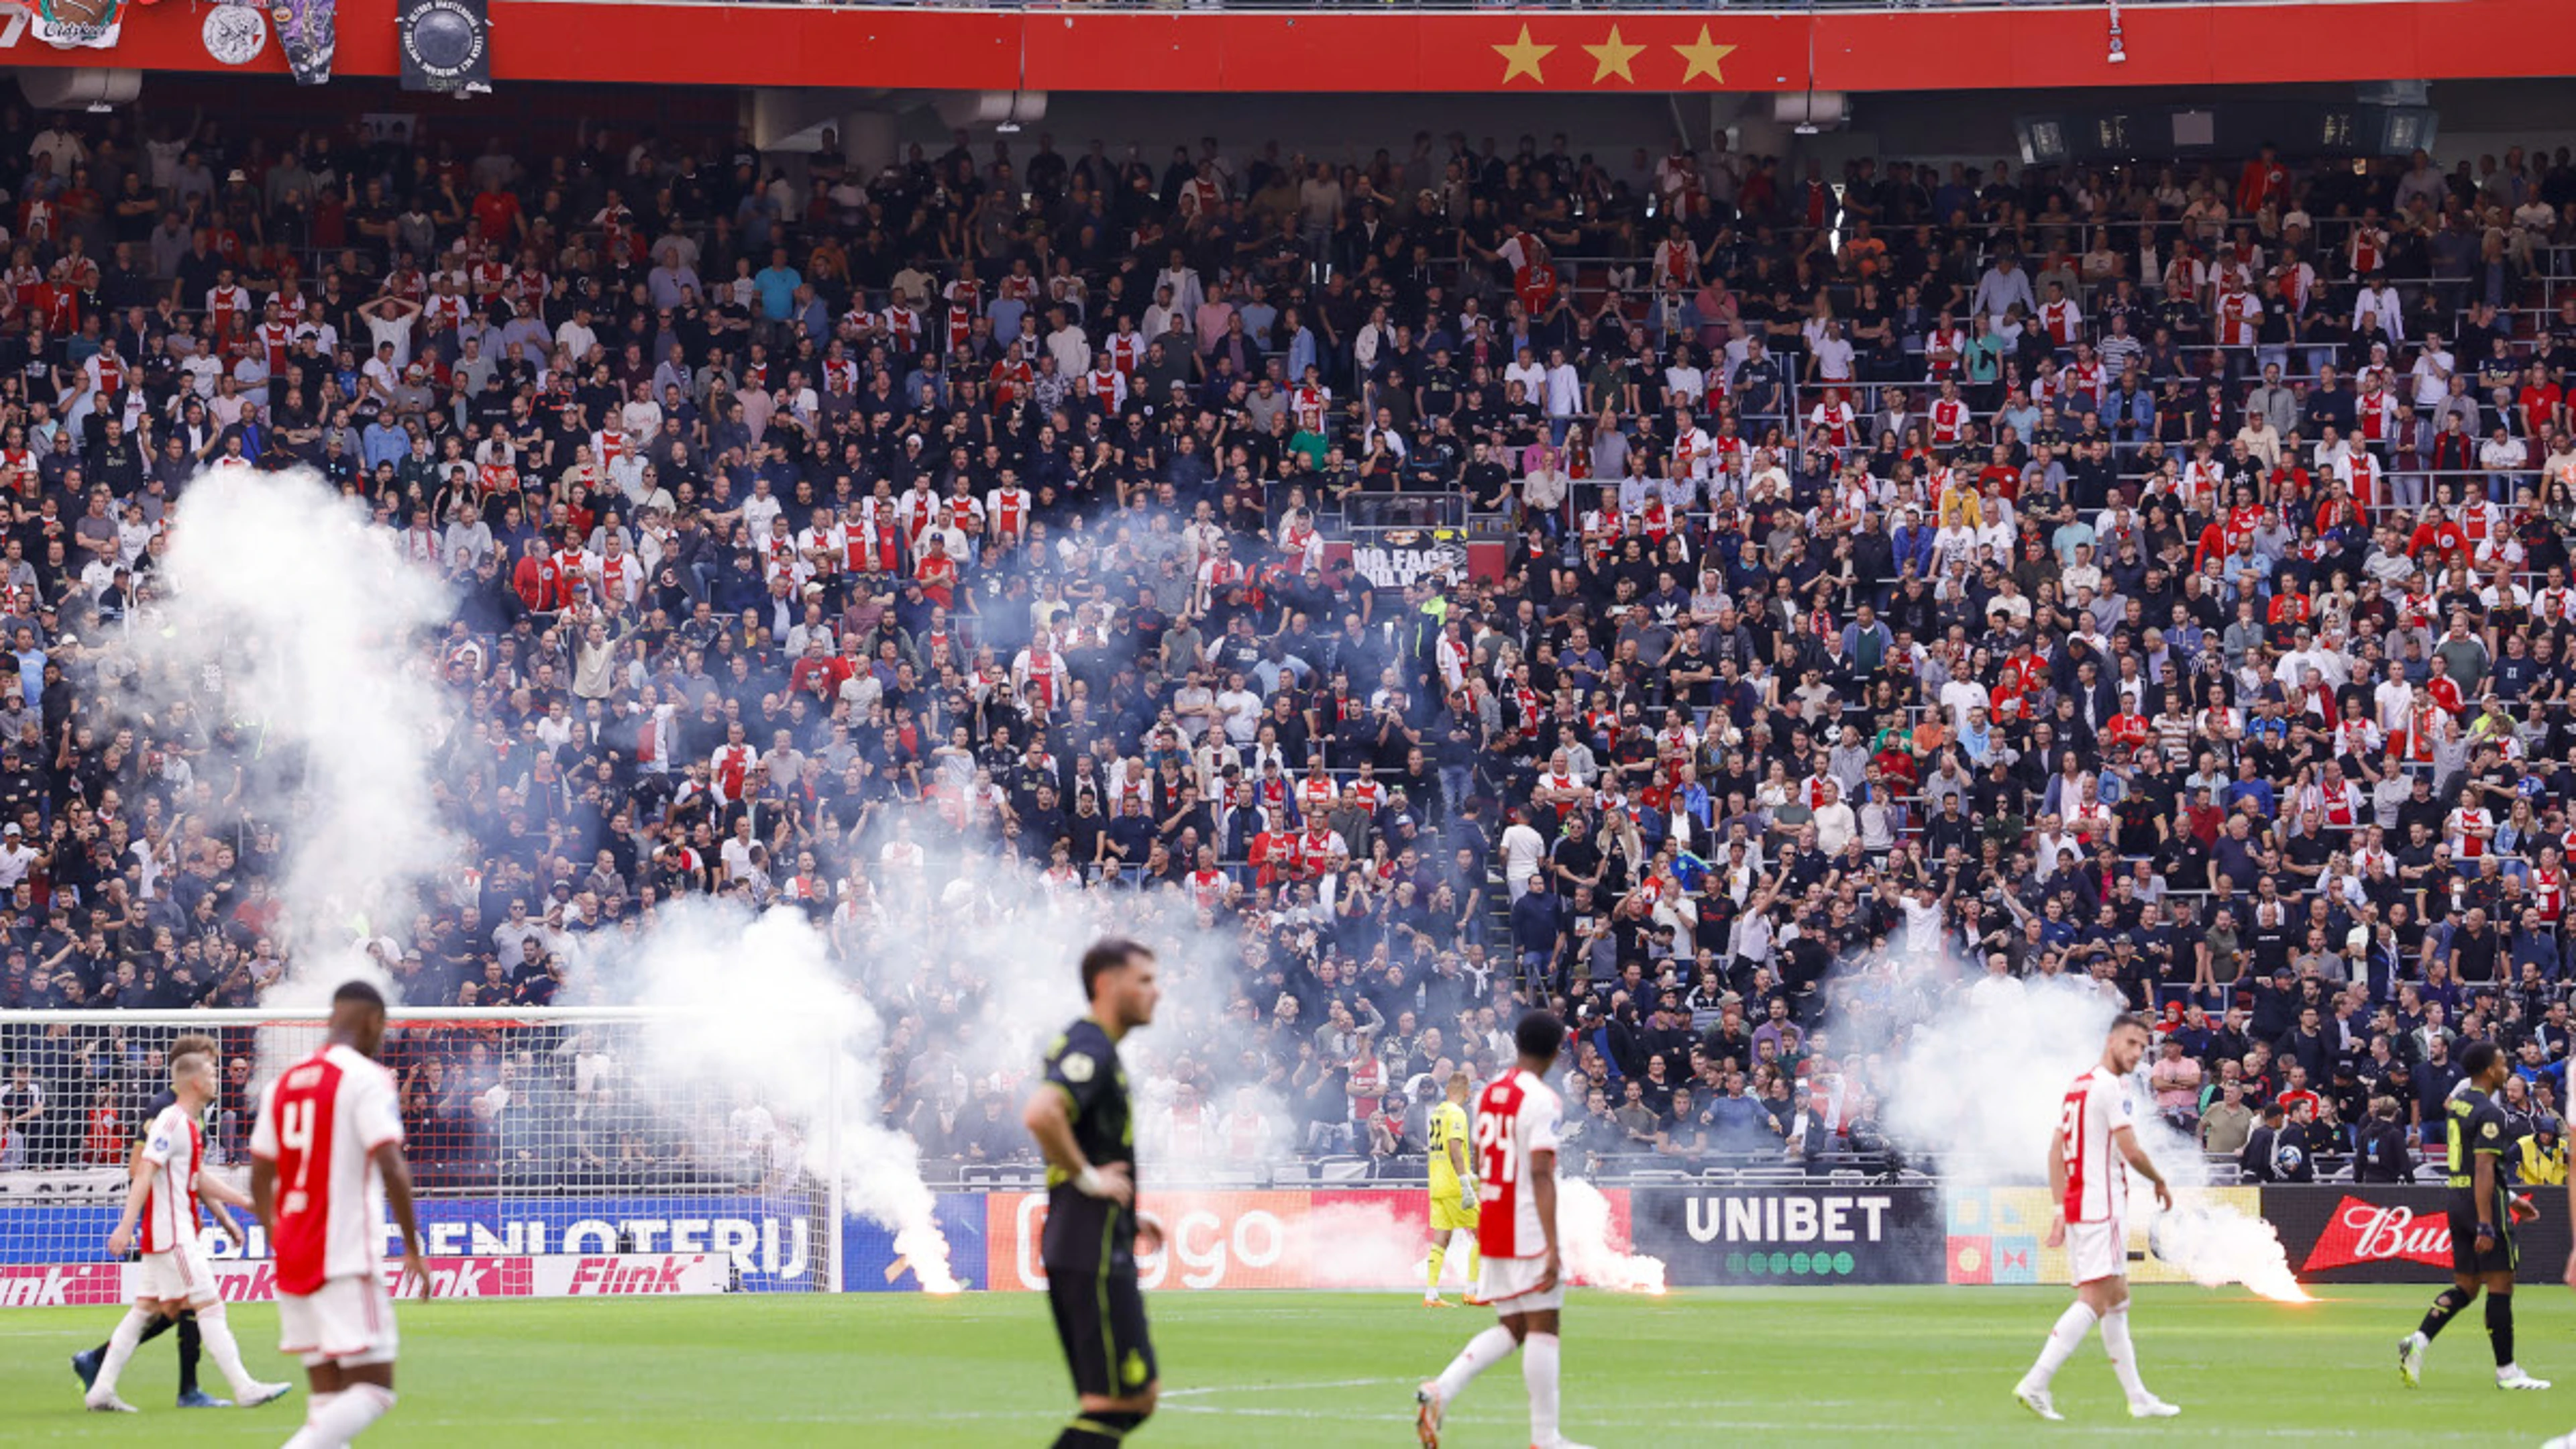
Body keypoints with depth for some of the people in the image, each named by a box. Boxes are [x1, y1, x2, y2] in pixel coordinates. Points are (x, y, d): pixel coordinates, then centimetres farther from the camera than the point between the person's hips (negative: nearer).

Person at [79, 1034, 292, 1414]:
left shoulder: (191, 1122, 17)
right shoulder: (172, 1121, -14)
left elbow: (199, 1179, 27)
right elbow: (144, 1173, -20)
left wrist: (238, 1207, 28)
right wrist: (126, 1225, -26)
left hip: (166, 1235, 10)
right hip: (172, 1234, -10)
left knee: (145, 1311, 10)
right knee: (210, 1307, -8)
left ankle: (101, 1390, 10)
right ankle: (245, 1389, -8)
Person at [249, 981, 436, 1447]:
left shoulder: (284, 1083, 14)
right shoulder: (367, 1078, -7)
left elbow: (260, 1179, 17)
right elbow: (391, 1168, -17)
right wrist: (413, 1248, -9)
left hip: (294, 1263, 7)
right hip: (348, 1263, -7)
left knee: (329, 1397, 9)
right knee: (373, 1390, -7)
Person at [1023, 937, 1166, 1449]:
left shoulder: (1095, 1049, 19)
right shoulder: (1091, 1050, -13)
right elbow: (1040, 1115, -32)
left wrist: (1128, 1218, 21)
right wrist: (1088, 1177, -20)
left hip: (1098, 1253, 10)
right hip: (1094, 1254, -10)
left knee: (1136, 1397, 11)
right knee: (1117, 1401, -9)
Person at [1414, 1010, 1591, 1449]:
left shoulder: (1489, 1093, 11)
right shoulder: (1542, 1100, -13)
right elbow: (1541, 1175, -19)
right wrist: (1552, 1248, -21)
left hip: (1492, 1229, 8)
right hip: (1529, 1231, -8)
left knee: (1512, 1329, 13)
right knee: (1542, 1327, -1)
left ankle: (1440, 1391, -6)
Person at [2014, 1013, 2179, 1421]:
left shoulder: (2079, 1086, 17)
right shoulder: (2112, 1087, -11)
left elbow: (2056, 1151, 18)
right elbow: (2130, 1151, -14)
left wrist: (2060, 1207, 17)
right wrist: (2160, 1183, 3)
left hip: (2076, 1204, 10)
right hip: (2101, 1206, -10)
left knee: (2117, 1300, 14)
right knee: (2095, 1299, -14)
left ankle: (2138, 1398, 17)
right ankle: (2035, 1384, -22)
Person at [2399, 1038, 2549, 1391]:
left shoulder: (2457, 1104, 13)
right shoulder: (2489, 1113, -15)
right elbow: (2484, 1170, -22)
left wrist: (2509, 1199, 29)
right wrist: (2486, 1226, -25)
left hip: (2458, 1200, 9)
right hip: (2484, 1203, -9)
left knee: (2465, 1286, 13)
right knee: (2500, 1286, -1)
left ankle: (2419, 1340, -5)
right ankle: (2506, 1372, 3)